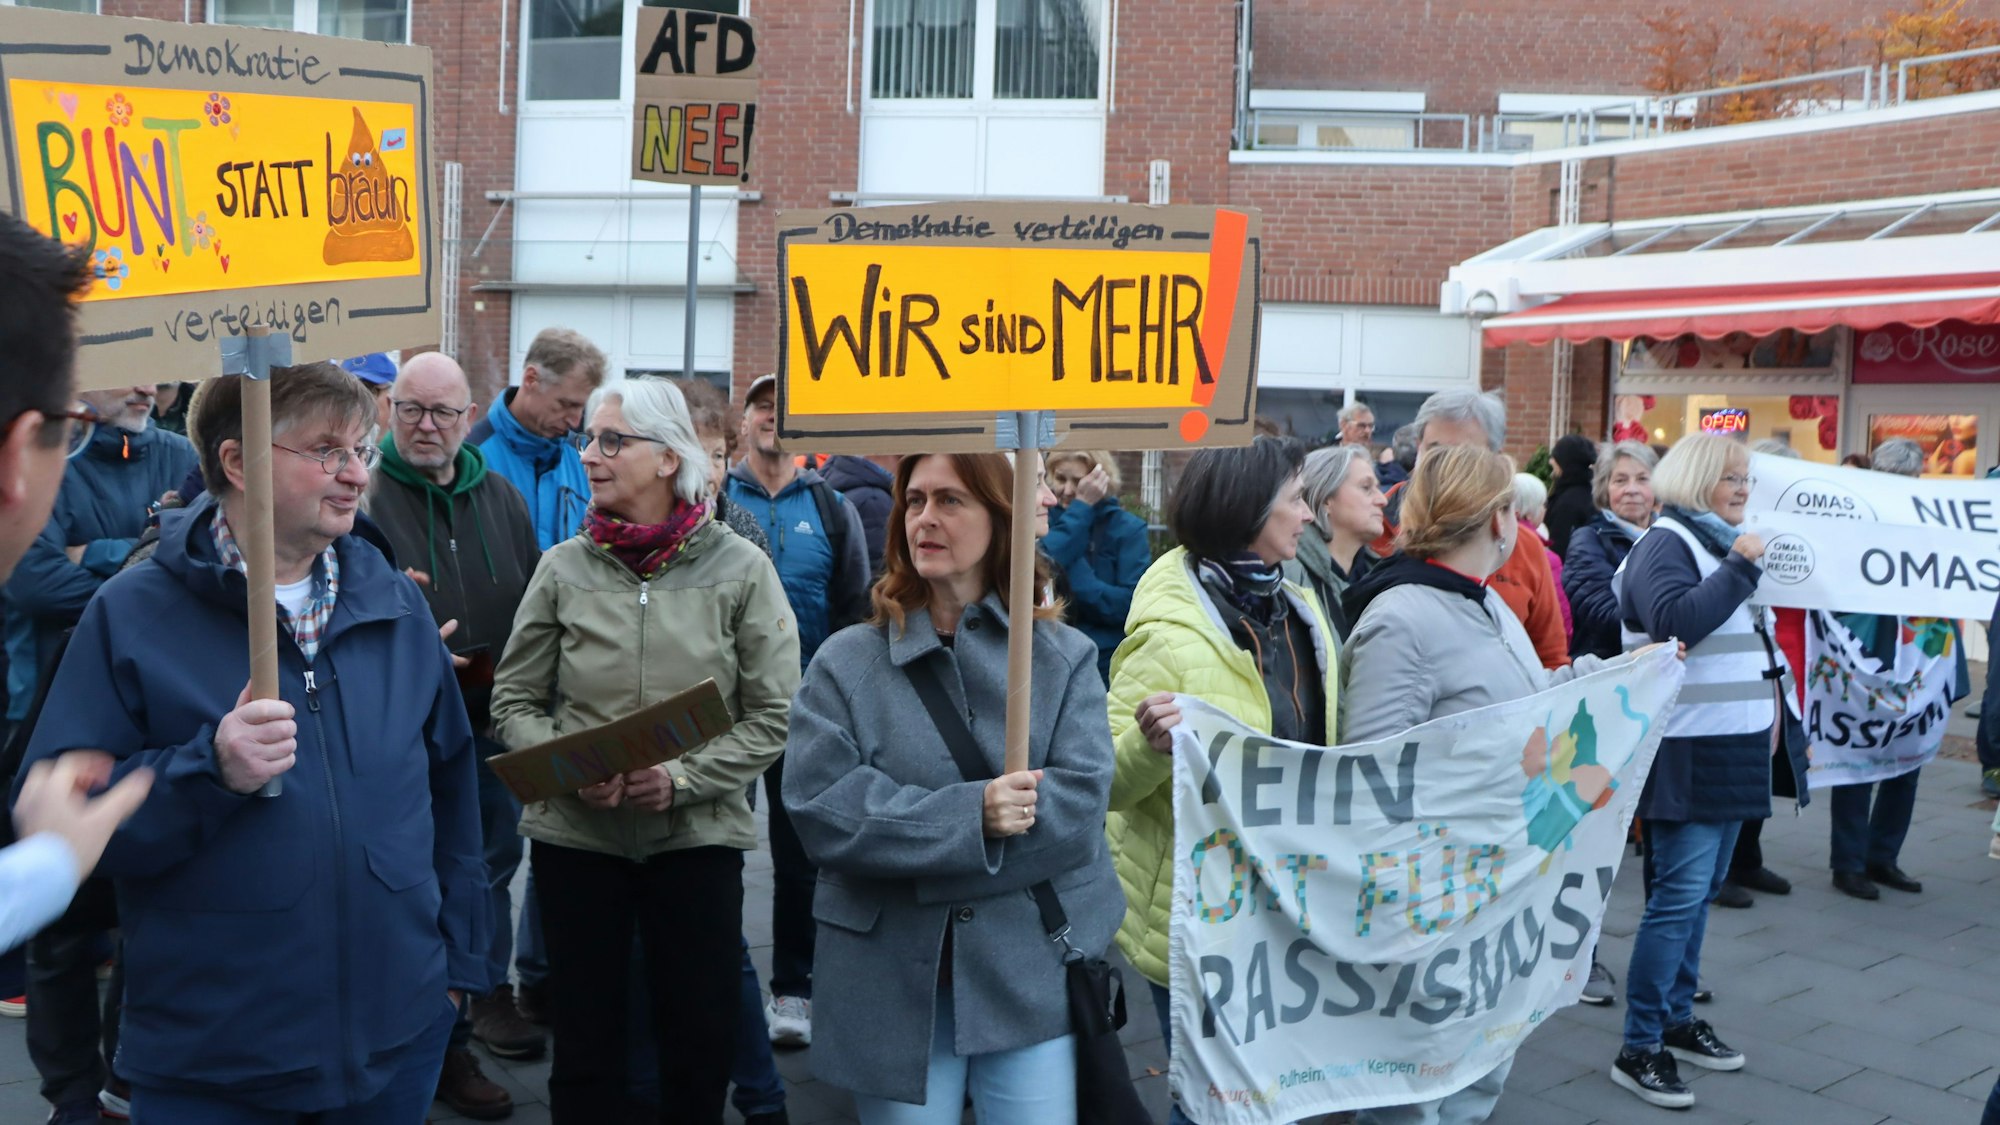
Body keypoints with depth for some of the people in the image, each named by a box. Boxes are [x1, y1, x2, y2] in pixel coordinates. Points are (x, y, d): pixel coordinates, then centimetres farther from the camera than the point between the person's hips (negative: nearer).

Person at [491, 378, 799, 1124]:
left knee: (702, 1037, 8)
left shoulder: (739, 569, -3)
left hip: (697, 834, -1)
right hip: (574, 833, 1)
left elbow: (773, 717, -5)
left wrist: (682, 777, -16)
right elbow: (514, 703, 5)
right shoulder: (564, 567, 1)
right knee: (586, 1037, 10)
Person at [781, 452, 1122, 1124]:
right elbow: (822, 808, -10)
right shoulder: (846, 662, 3)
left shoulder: (1065, 657, 4)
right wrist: (971, 816, -21)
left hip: (1033, 974, 0)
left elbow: (1079, 802, -10)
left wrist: (911, 840, -15)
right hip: (892, 986, 0)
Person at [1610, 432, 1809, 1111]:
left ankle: (1678, 1018, 25)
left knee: (1700, 891, 14)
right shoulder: (1667, 543, -10)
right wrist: (1739, 566, -23)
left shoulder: (1723, 543, 17)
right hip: (1688, 753, -9)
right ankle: (1638, 1049, -4)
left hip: (1735, 749, 9)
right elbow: (1675, 620, -27)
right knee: (1679, 895, -10)